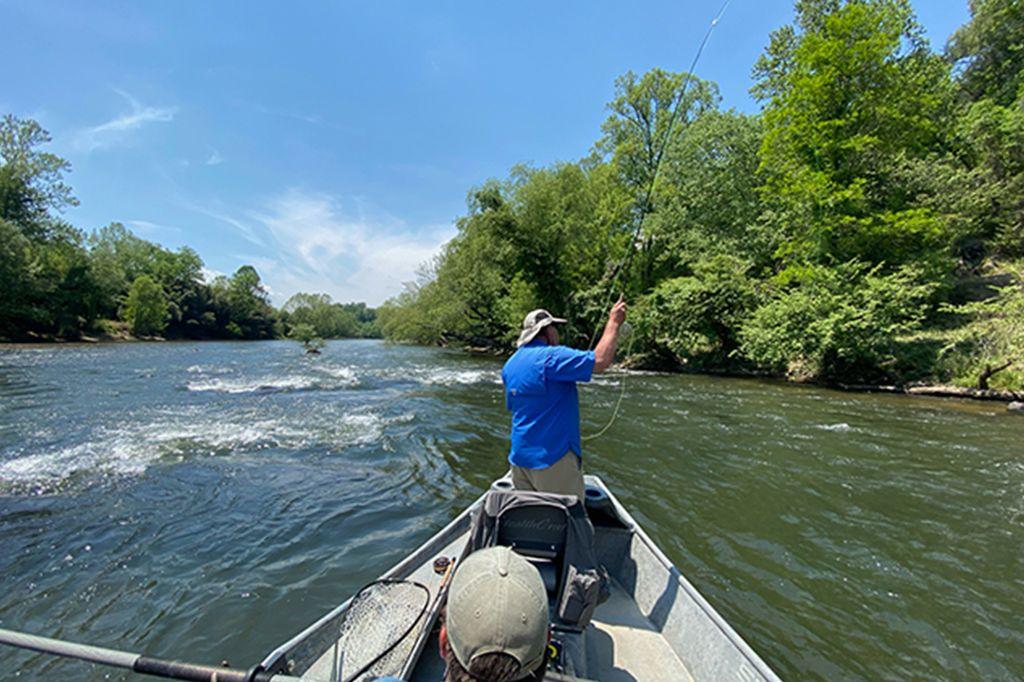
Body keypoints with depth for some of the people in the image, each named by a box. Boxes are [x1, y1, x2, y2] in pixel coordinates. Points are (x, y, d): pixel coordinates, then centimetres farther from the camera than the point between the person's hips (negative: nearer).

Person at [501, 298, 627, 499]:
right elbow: (601, 360, -23)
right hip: (552, 458, -8)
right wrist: (614, 321, -11)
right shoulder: (551, 356, -17)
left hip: (519, 457, 8)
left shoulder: (510, 365, 9)